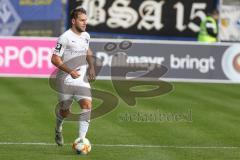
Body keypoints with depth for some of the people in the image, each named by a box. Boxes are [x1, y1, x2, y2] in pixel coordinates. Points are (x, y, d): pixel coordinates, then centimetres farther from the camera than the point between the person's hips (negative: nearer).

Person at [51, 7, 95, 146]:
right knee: (65, 111, 8)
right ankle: (58, 129, 43)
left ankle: (82, 139, -16)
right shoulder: (65, 38, -14)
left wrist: (91, 67, 14)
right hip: (66, 81, -5)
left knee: (87, 104, -17)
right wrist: (70, 71, -24)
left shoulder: (86, 36, 7)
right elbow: (55, 59, -15)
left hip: (82, 79, 5)